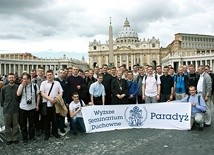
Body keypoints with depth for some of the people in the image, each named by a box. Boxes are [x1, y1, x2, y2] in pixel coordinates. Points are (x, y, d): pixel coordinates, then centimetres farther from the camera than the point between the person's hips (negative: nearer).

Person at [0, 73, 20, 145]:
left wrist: (17, 105, 3)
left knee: (16, 125, 8)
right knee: (7, 125, 10)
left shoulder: (18, 87, -6)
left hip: (16, 110, -1)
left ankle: (15, 138, 23)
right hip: (6, 110, 1)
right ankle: (8, 139, 24)